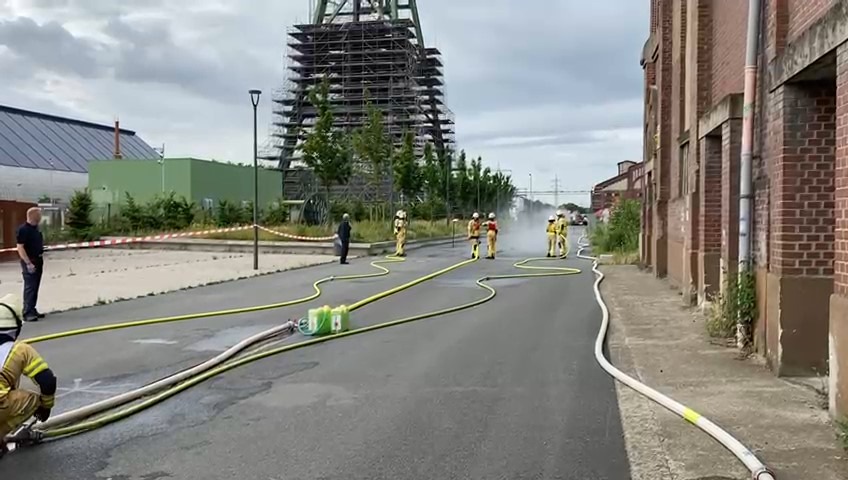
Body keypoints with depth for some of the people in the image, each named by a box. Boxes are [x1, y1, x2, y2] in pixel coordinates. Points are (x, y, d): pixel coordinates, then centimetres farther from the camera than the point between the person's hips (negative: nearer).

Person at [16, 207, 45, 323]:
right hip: (29, 262, -9)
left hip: (38, 261, 9)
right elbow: (20, 247, -20)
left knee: (35, 287, 13)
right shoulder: (23, 229, -15)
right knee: (30, 287, -9)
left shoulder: (36, 228, 12)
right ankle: (27, 313, -7)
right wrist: (28, 263, -25)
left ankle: (32, 310, 21)